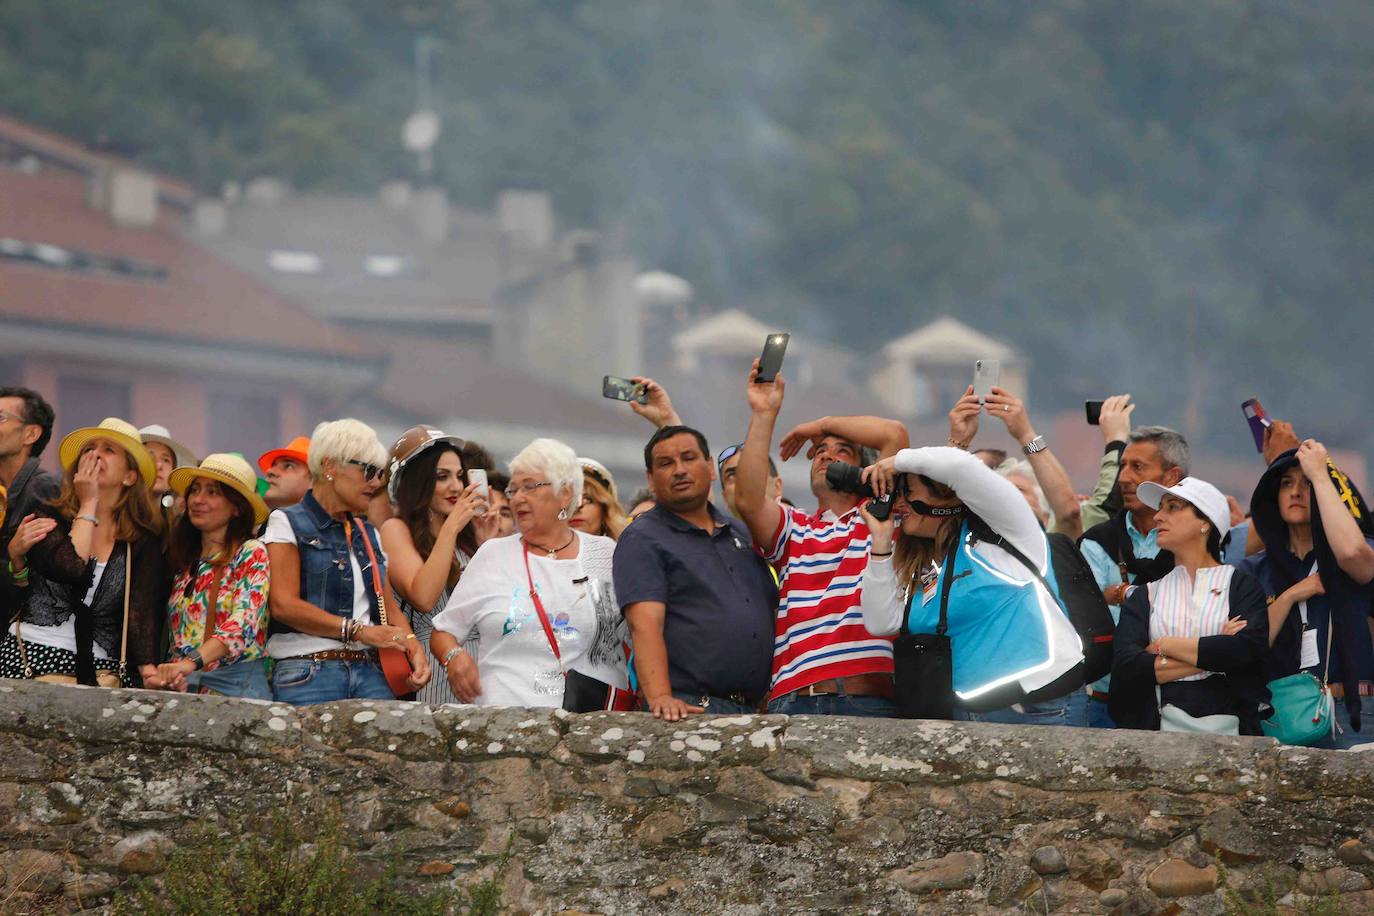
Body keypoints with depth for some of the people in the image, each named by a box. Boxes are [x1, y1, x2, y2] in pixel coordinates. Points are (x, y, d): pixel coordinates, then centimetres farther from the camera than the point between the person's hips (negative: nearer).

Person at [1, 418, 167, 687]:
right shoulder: (47, 519, 7)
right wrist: (88, 505, 0)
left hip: (101, 668, 0)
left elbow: (143, 611, -1)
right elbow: (72, 569, -12)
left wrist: (149, 670, -18)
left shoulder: (144, 542, 10)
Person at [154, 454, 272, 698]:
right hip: (184, 687, 5)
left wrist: (193, 661, -29)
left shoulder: (252, 554, -1)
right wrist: (172, 674, -3)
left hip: (237, 683, -5)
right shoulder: (185, 564, 18)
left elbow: (242, 624, -15)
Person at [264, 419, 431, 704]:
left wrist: (413, 646, -3)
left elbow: (387, 605, 19)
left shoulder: (367, 533, 22)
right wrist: (359, 631, -14)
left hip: (370, 672, 5)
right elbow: (284, 605, -10)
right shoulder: (287, 523, 2)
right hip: (308, 676, -5)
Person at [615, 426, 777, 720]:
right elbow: (645, 625, -12)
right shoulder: (641, 540, 1)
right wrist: (660, 698, -26)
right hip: (689, 706, -6)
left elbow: (774, 612, 26)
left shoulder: (743, 534, 21)